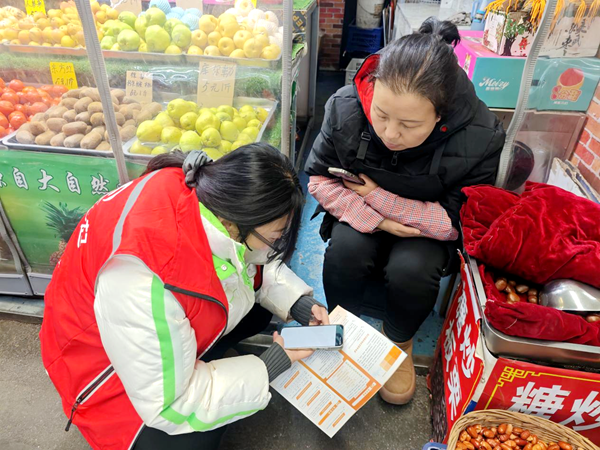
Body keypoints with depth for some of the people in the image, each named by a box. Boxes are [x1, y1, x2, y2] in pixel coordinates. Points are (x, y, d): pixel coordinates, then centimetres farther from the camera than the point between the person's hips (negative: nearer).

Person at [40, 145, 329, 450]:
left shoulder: (213, 194, -23)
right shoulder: (139, 281, -41)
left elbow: (253, 260, -2)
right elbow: (169, 404, -28)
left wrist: (300, 305, -15)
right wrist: (276, 362, -25)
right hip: (104, 360, -6)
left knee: (262, 295, -3)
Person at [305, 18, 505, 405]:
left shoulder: (479, 138, -26)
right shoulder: (346, 107, -22)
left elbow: (457, 220, -17)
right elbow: (319, 178, -11)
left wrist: (378, 196, -24)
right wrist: (374, 219, -25)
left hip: (426, 230, -1)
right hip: (360, 216, 2)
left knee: (412, 269, -30)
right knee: (346, 249, -29)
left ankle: (400, 342, 6)